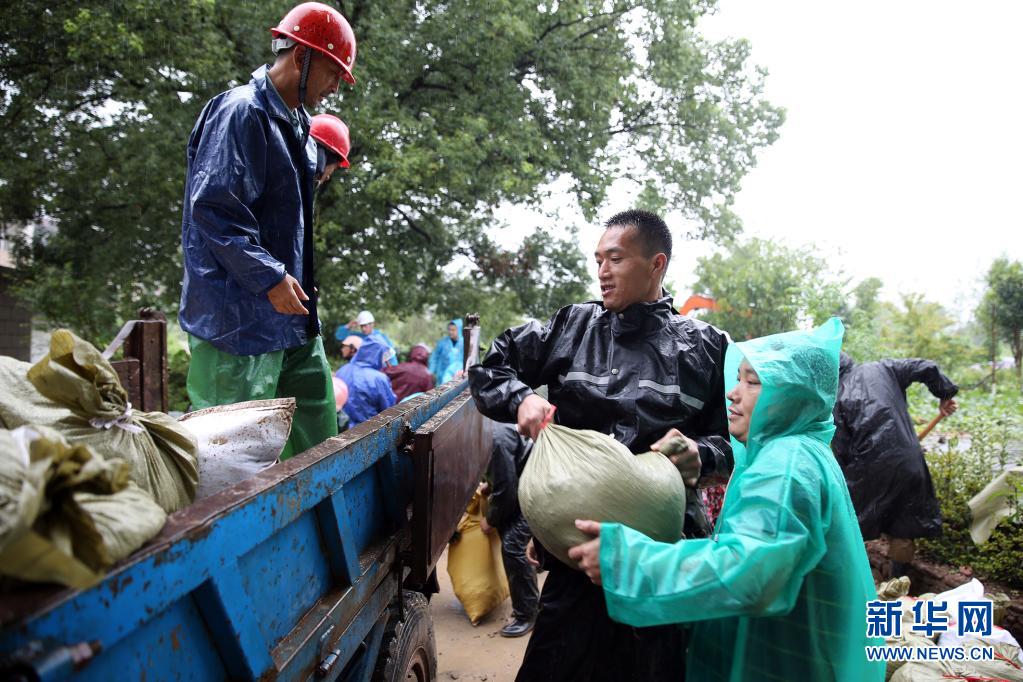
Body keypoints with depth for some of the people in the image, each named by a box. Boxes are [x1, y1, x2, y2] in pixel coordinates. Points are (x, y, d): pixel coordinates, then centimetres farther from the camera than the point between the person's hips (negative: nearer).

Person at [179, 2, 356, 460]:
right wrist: (269, 277, -22)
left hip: (294, 318, 10)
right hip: (240, 316, -9)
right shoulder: (240, 113, -12)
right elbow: (213, 207, -20)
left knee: (318, 435, 13)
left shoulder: (298, 126, 18)